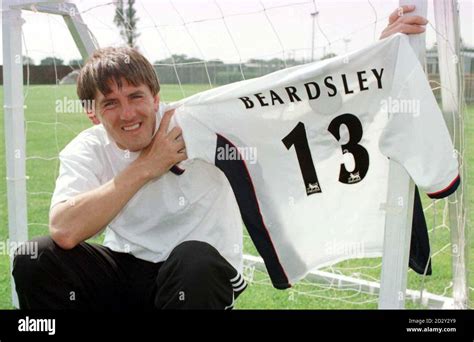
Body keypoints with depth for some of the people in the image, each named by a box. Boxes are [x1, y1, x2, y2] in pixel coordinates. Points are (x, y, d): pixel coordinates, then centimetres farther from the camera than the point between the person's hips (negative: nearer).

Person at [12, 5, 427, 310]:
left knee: (195, 257, -37)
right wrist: (147, 166, -24)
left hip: (201, 278, -2)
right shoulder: (85, 152, -8)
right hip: (126, 273, 3)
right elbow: (65, 232, -26)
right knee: (37, 257, -19)